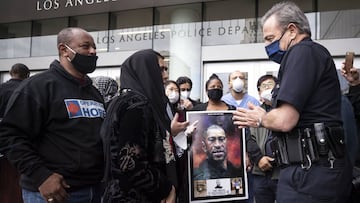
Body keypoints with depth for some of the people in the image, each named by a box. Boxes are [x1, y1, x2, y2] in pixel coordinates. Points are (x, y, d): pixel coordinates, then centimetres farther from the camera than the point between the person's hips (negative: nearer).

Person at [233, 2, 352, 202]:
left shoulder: (303, 51, -11)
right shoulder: (313, 53, 20)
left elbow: (285, 120, -20)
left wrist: (260, 119, 0)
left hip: (311, 171, -10)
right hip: (320, 167, 10)